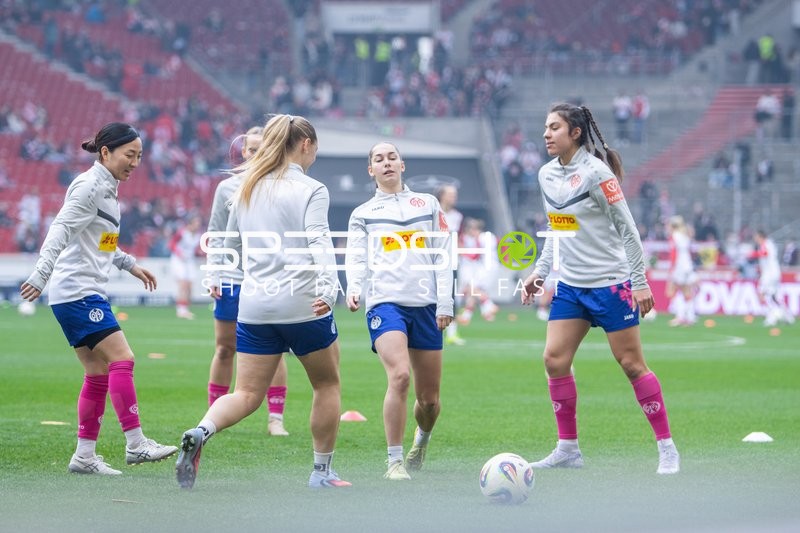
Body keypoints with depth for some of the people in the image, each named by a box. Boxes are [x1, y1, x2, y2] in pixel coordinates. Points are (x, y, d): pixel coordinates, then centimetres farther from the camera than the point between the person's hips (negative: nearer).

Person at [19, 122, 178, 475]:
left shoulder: (107, 187, 18)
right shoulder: (90, 185, -11)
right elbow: (61, 230, -21)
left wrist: (130, 264, 31)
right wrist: (42, 275, -30)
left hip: (87, 294, 10)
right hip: (77, 292, -10)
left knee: (98, 374, 7)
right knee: (122, 358, -15)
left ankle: (85, 455, 9)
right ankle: (135, 444, -16)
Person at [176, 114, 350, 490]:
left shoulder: (247, 188, 12)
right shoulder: (311, 190, -5)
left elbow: (231, 244, 23)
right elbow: (319, 242, -20)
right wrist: (327, 288, -31)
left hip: (254, 304, 5)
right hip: (302, 303, -5)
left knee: (247, 394, 3)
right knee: (327, 383, 16)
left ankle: (201, 433, -26)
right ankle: (322, 471, 19)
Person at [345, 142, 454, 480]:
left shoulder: (428, 204, 15)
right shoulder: (362, 214, 12)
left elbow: (443, 255, 11)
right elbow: (356, 259, 3)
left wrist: (445, 303, 2)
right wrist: (354, 290, -18)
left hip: (425, 305, 2)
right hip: (385, 302, -2)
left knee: (429, 397, 5)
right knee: (399, 376, -25)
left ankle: (422, 440, 39)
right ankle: (394, 461, -16)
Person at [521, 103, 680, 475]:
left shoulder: (595, 172, -14)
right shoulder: (547, 175, 7)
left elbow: (627, 229, -12)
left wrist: (640, 282, -13)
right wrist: (540, 271, 12)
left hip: (610, 284, -7)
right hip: (570, 285, 7)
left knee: (631, 363, -4)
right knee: (554, 359, -3)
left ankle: (667, 448, 5)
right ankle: (568, 449, 6)